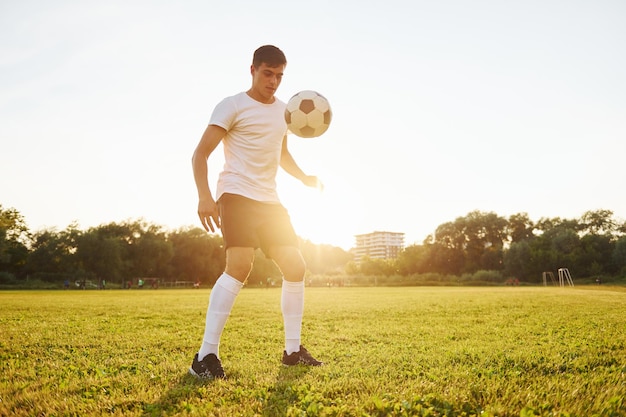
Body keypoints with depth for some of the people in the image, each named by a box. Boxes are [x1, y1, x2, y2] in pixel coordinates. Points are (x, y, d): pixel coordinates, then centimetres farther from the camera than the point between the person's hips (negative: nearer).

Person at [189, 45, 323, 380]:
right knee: (240, 265, -26)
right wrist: (204, 196, -24)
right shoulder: (232, 106, -3)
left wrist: (304, 178, 13)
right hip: (237, 195, -7)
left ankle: (293, 350, 16)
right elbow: (200, 154, -9)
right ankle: (206, 356, -18)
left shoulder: (283, 110, 17)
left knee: (295, 267, 3)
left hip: (269, 200, 7)